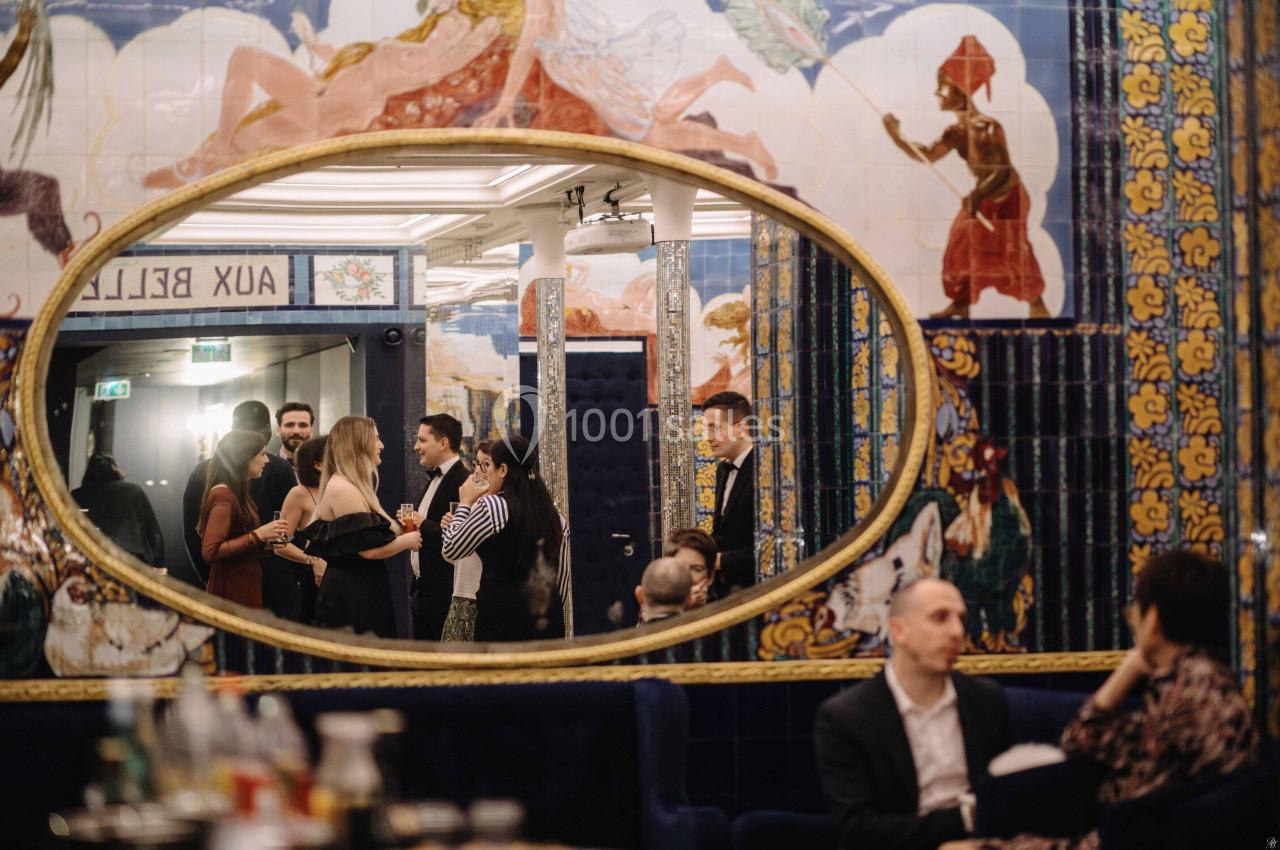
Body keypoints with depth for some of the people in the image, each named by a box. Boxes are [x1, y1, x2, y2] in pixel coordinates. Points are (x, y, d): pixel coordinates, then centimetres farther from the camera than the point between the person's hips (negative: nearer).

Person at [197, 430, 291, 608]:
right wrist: (258, 535, -20)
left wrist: (264, 538, 7)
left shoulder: (235, 493, 15)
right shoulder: (223, 496, -14)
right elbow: (211, 552, -21)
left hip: (245, 588, 9)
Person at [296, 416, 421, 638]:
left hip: (354, 589, 10)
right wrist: (407, 540, -7)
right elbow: (369, 549, -21)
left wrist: (397, 532, 10)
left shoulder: (347, 487, 15)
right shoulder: (343, 489, -17)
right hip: (352, 594, -10)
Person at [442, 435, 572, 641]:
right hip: (547, 617, 6)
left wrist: (465, 504, 13)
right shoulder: (552, 512, 11)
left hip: (502, 618, -6)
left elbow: (451, 550, 1)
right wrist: (565, 633, 21)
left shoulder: (492, 506, -9)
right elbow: (564, 580, 14)